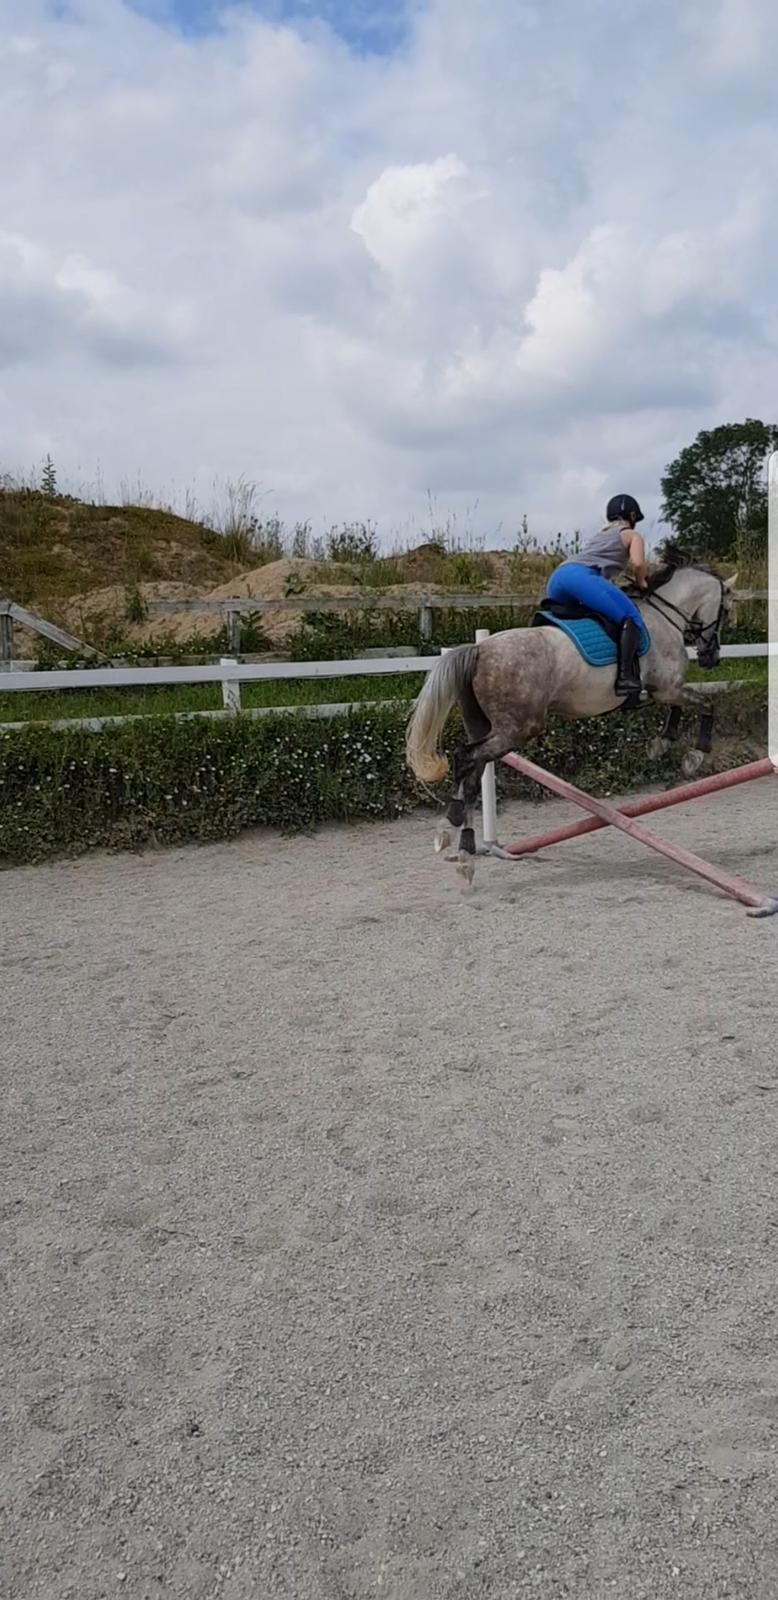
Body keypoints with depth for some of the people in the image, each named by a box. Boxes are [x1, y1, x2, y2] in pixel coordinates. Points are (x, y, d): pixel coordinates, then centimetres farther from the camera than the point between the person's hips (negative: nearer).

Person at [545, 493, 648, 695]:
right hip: (583, 576, -7)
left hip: (557, 575, 7)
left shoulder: (598, 535, 39)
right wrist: (641, 582, 19)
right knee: (631, 618, -8)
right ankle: (625, 676, -26)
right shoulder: (632, 535, 19)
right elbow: (637, 563, 1)